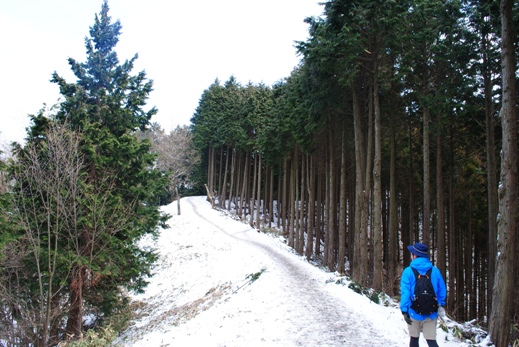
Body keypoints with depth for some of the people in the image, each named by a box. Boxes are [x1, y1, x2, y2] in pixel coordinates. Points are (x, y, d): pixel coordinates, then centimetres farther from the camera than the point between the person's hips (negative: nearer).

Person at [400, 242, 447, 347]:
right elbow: (442, 291, 4)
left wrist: (404, 310, -11)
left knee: (414, 339, 17)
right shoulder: (435, 270, -2)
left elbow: (405, 292, -14)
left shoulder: (408, 271, -9)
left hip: (414, 313, -1)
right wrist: (441, 305, 19)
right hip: (431, 313, 1)